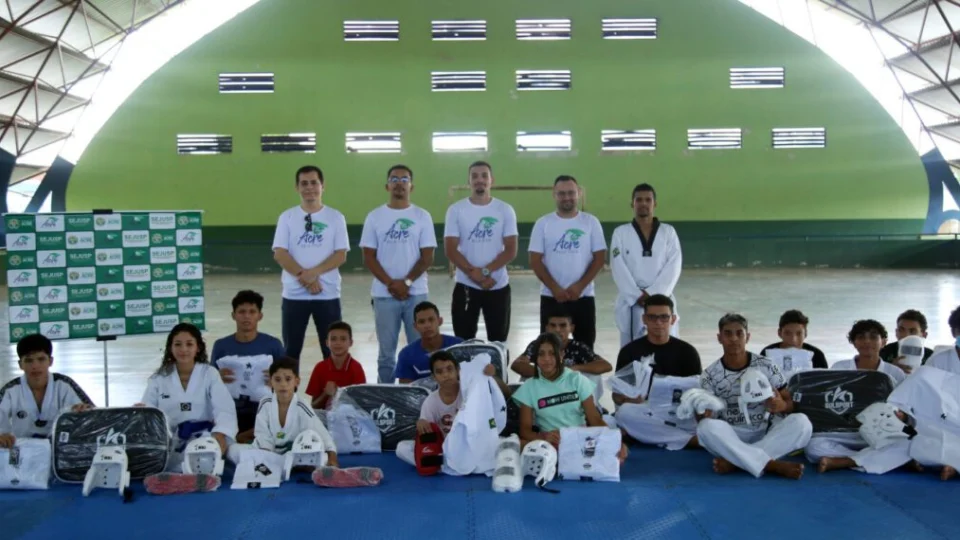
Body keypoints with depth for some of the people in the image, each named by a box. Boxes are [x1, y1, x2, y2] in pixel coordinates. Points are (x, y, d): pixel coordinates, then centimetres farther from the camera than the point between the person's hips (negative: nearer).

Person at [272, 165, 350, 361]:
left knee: (332, 349, 4)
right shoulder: (287, 217, 4)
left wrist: (314, 272, -18)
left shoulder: (335, 217, 2)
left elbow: (341, 255, -5)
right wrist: (304, 277, -15)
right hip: (294, 294, 1)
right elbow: (279, 254, -4)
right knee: (291, 350, 7)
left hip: (328, 294, -1)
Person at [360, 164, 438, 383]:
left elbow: (427, 257, -2)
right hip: (384, 294, 0)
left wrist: (406, 282, -13)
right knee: (386, 352, 7)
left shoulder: (422, 216, 3)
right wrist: (390, 283, -11)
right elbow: (369, 258, 1)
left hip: (416, 293, 0)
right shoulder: (374, 217, 4)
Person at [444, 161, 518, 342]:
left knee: (498, 341, 8)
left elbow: (511, 250, -5)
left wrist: (486, 271, -17)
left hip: (499, 287, 0)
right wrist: (474, 274, -16)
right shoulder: (456, 210, -1)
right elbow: (450, 250, -6)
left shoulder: (505, 210, 0)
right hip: (465, 287, 0)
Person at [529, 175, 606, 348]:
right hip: (551, 297, 0)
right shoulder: (543, 223, 1)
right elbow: (535, 261, -2)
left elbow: (600, 258, -1)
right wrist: (554, 288, -12)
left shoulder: (591, 222, 2)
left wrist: (580, 286, -12)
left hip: (583, 297, 0)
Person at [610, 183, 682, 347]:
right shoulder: (620, 233, 5)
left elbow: (673, 266, -2)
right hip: (632, 302, 0)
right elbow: (618, 268, -4)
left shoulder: (668, 232, 7)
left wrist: (653, 294, -13)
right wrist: (637, 296, -14)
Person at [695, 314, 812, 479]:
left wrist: (782, 406, -20)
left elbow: (790, 403, 5)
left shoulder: (766, 367, 2)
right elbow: (704, 419, -3)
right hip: (729, 439, -1)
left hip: (764, 436, 1)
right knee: (707, 427, -33)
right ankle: (773, 465, -34)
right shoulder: (710, 375, 0)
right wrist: (703, 413, -28)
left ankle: (733, 461, -29)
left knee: (801, 422, -25)